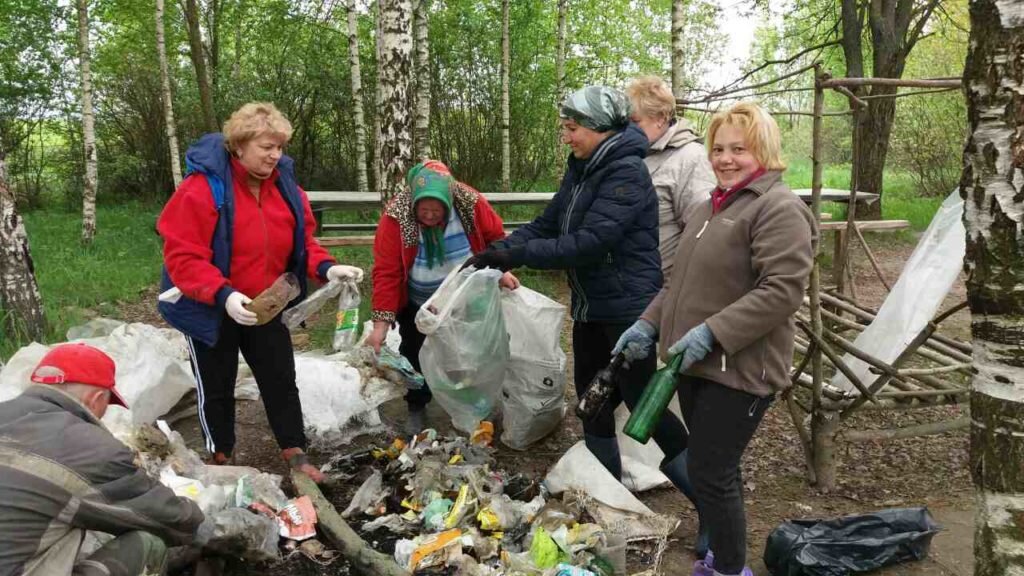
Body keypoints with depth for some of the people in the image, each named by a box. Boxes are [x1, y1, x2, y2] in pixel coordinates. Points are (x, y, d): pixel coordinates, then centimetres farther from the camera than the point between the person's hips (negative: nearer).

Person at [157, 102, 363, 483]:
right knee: (217, 389, 12)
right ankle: (221, 462, 31)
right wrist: (222, 294, -39)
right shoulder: (203, 188, -23)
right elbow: (182, 256, -25)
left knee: (281, 381, 10)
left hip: (264, 307, 5)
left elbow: (301, 243, 3)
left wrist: (325, 268, -18)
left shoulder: (286, 186, -4)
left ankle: (296, 458, 23)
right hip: (211, 309, -4)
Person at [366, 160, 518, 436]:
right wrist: (381, 323, -30)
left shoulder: (472, 203, -26)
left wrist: (501, 270, -21)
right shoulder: (396, 216, -30)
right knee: (415, 352, 8)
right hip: (417, 304, -1)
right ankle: (417, 408, 30)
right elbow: (386, 273, -28)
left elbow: (496, 237, -8)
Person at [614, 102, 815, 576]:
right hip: (696, 363, 9)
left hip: (740, 368, -9)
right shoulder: (711, 206, 16)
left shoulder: (779, 209, -14)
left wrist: (713, 332, -26)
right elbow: (684, 279, 21)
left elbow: (782, 290, -23)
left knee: (709, 471, -4)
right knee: (713, 466, 19)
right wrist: (650, 323, 8)